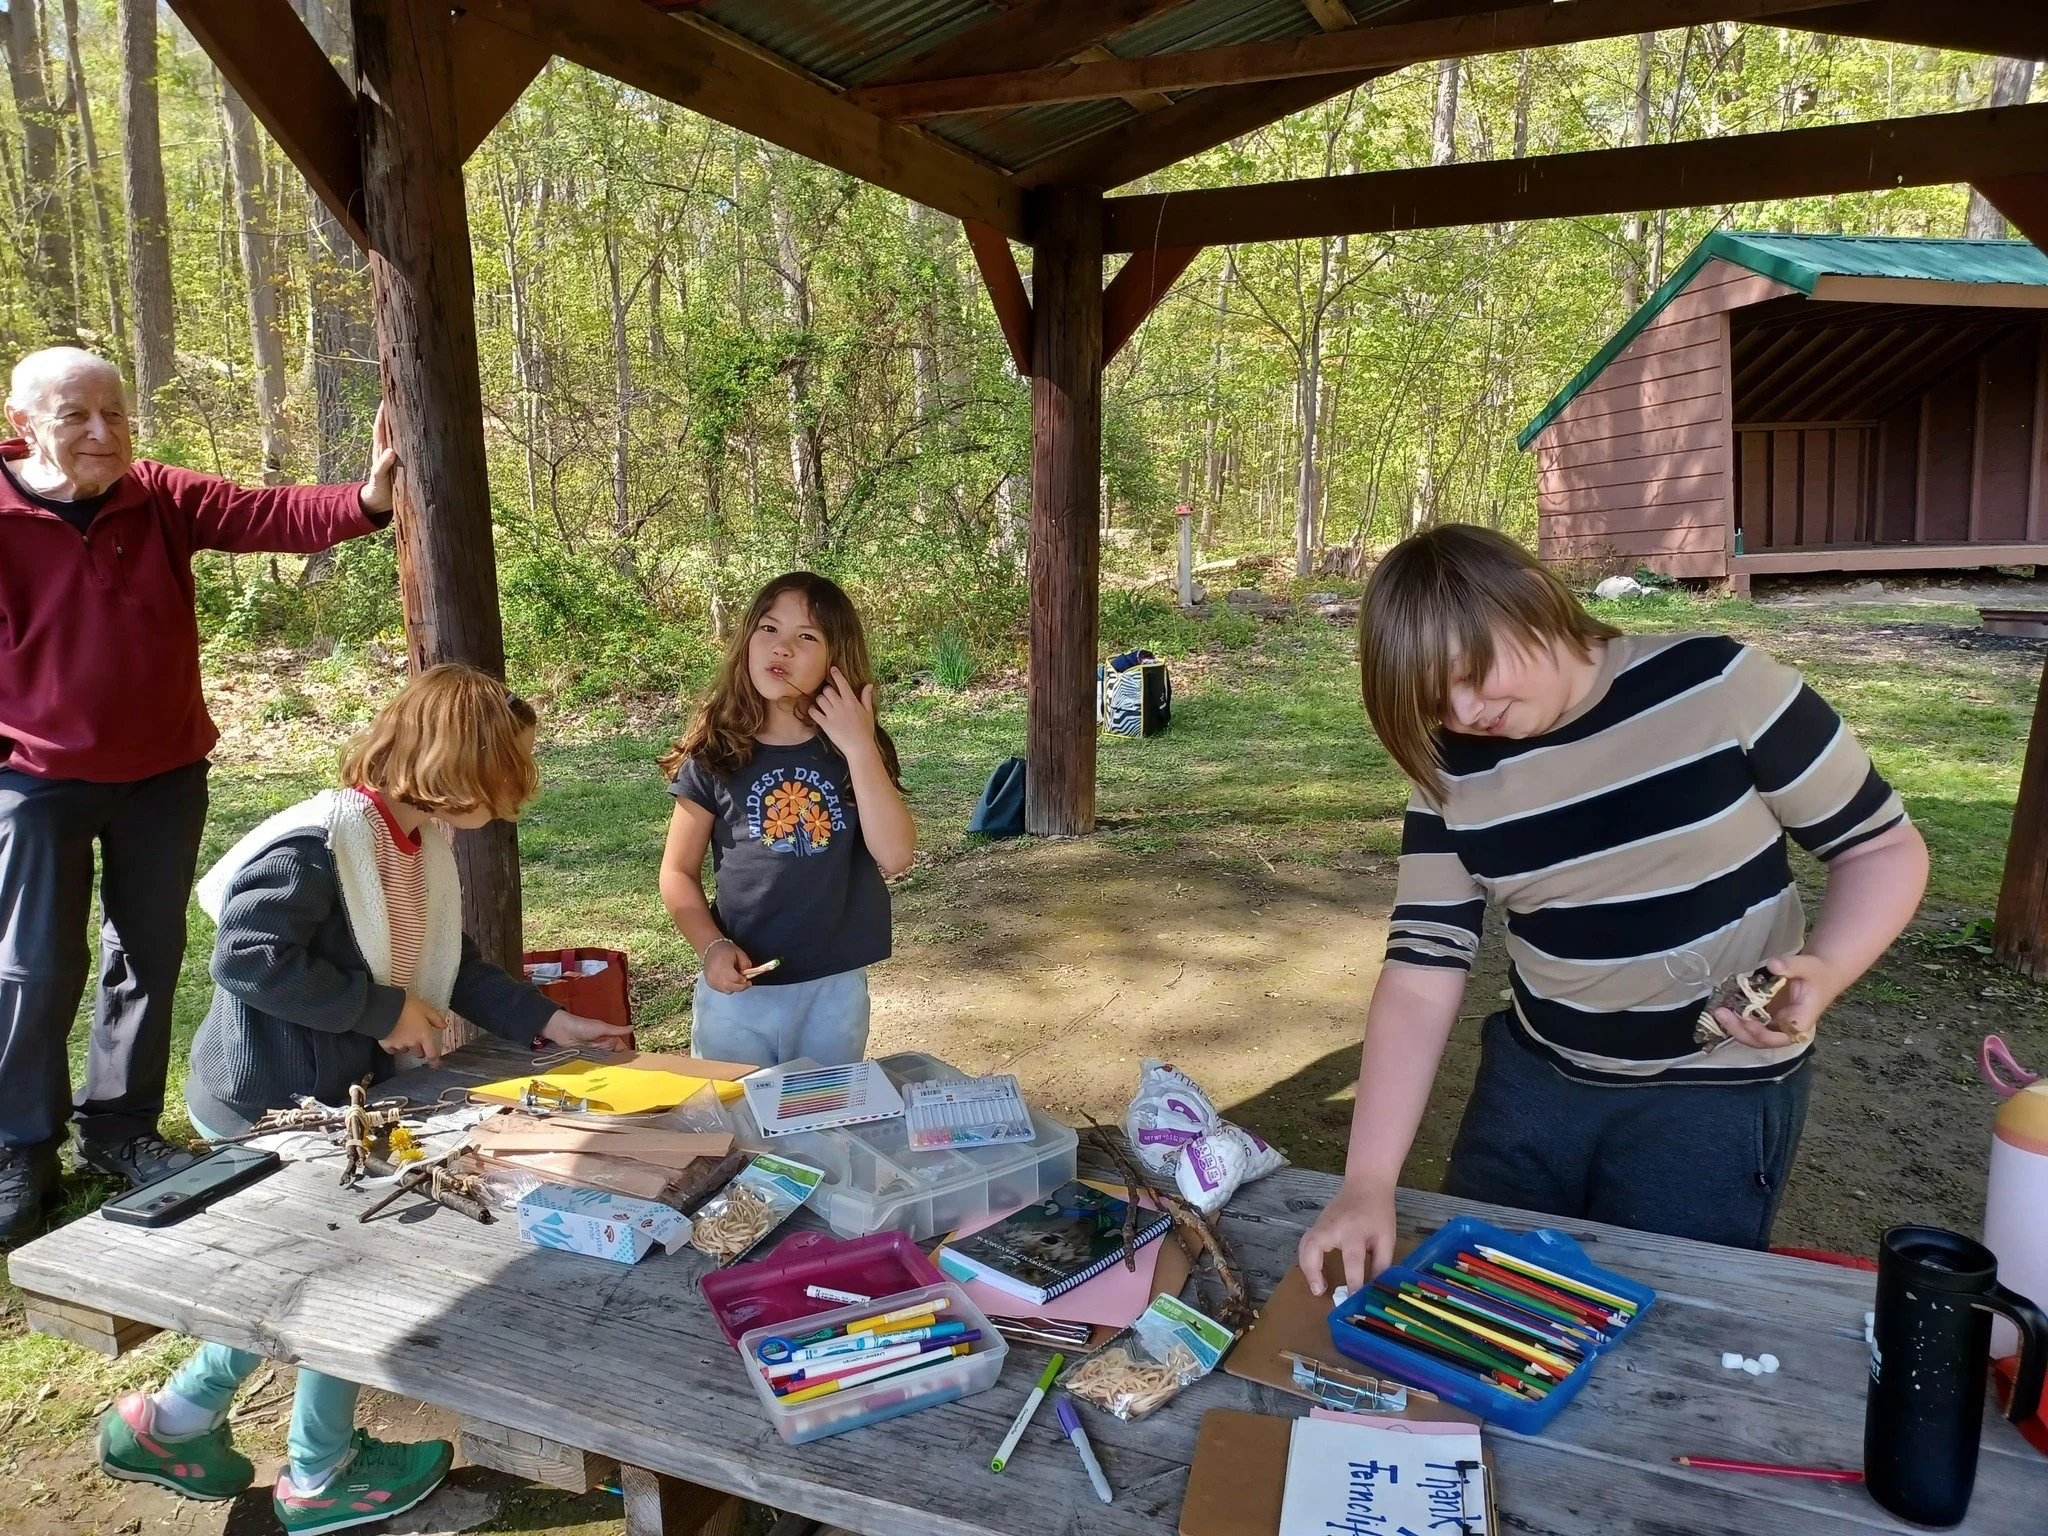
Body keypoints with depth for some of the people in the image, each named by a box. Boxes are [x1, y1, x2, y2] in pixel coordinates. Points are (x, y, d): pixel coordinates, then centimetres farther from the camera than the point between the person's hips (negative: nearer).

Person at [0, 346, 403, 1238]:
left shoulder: (160, 500, -4)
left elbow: (267, 517, -18)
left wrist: (366, 500, -35)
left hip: (164, 772, 3)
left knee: (150, 956, 11)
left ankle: (120, 1124, 27)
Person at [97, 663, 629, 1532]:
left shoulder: (426, 843, 3)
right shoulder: (320, 842, -26)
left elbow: (451, 965, 11)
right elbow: (247, 960, -31)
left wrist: (547, 1023, 5)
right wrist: (383, 1010, -25)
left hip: (336, 1094, 9)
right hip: (270, 1105, -9)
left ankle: (171, 1423, 35)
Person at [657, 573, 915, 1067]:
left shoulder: (857, 751, -2)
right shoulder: (715, 754, -4)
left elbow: (895, 856, -15)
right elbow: (678, 871, 2)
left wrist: (859, 747, -20)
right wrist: (712, 946, -14)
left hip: (835, 989, 1)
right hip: (737, 990, -1)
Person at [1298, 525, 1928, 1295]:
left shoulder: (1718, 687, -16)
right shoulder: (1452, 777, -6)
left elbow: (1882, 846, -5)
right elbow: (1419, 973, -10)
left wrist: (1825, 969, -25)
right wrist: (1366, 1182, -18)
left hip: (1718, 1091, -3)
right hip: (1533, 1075, 4)